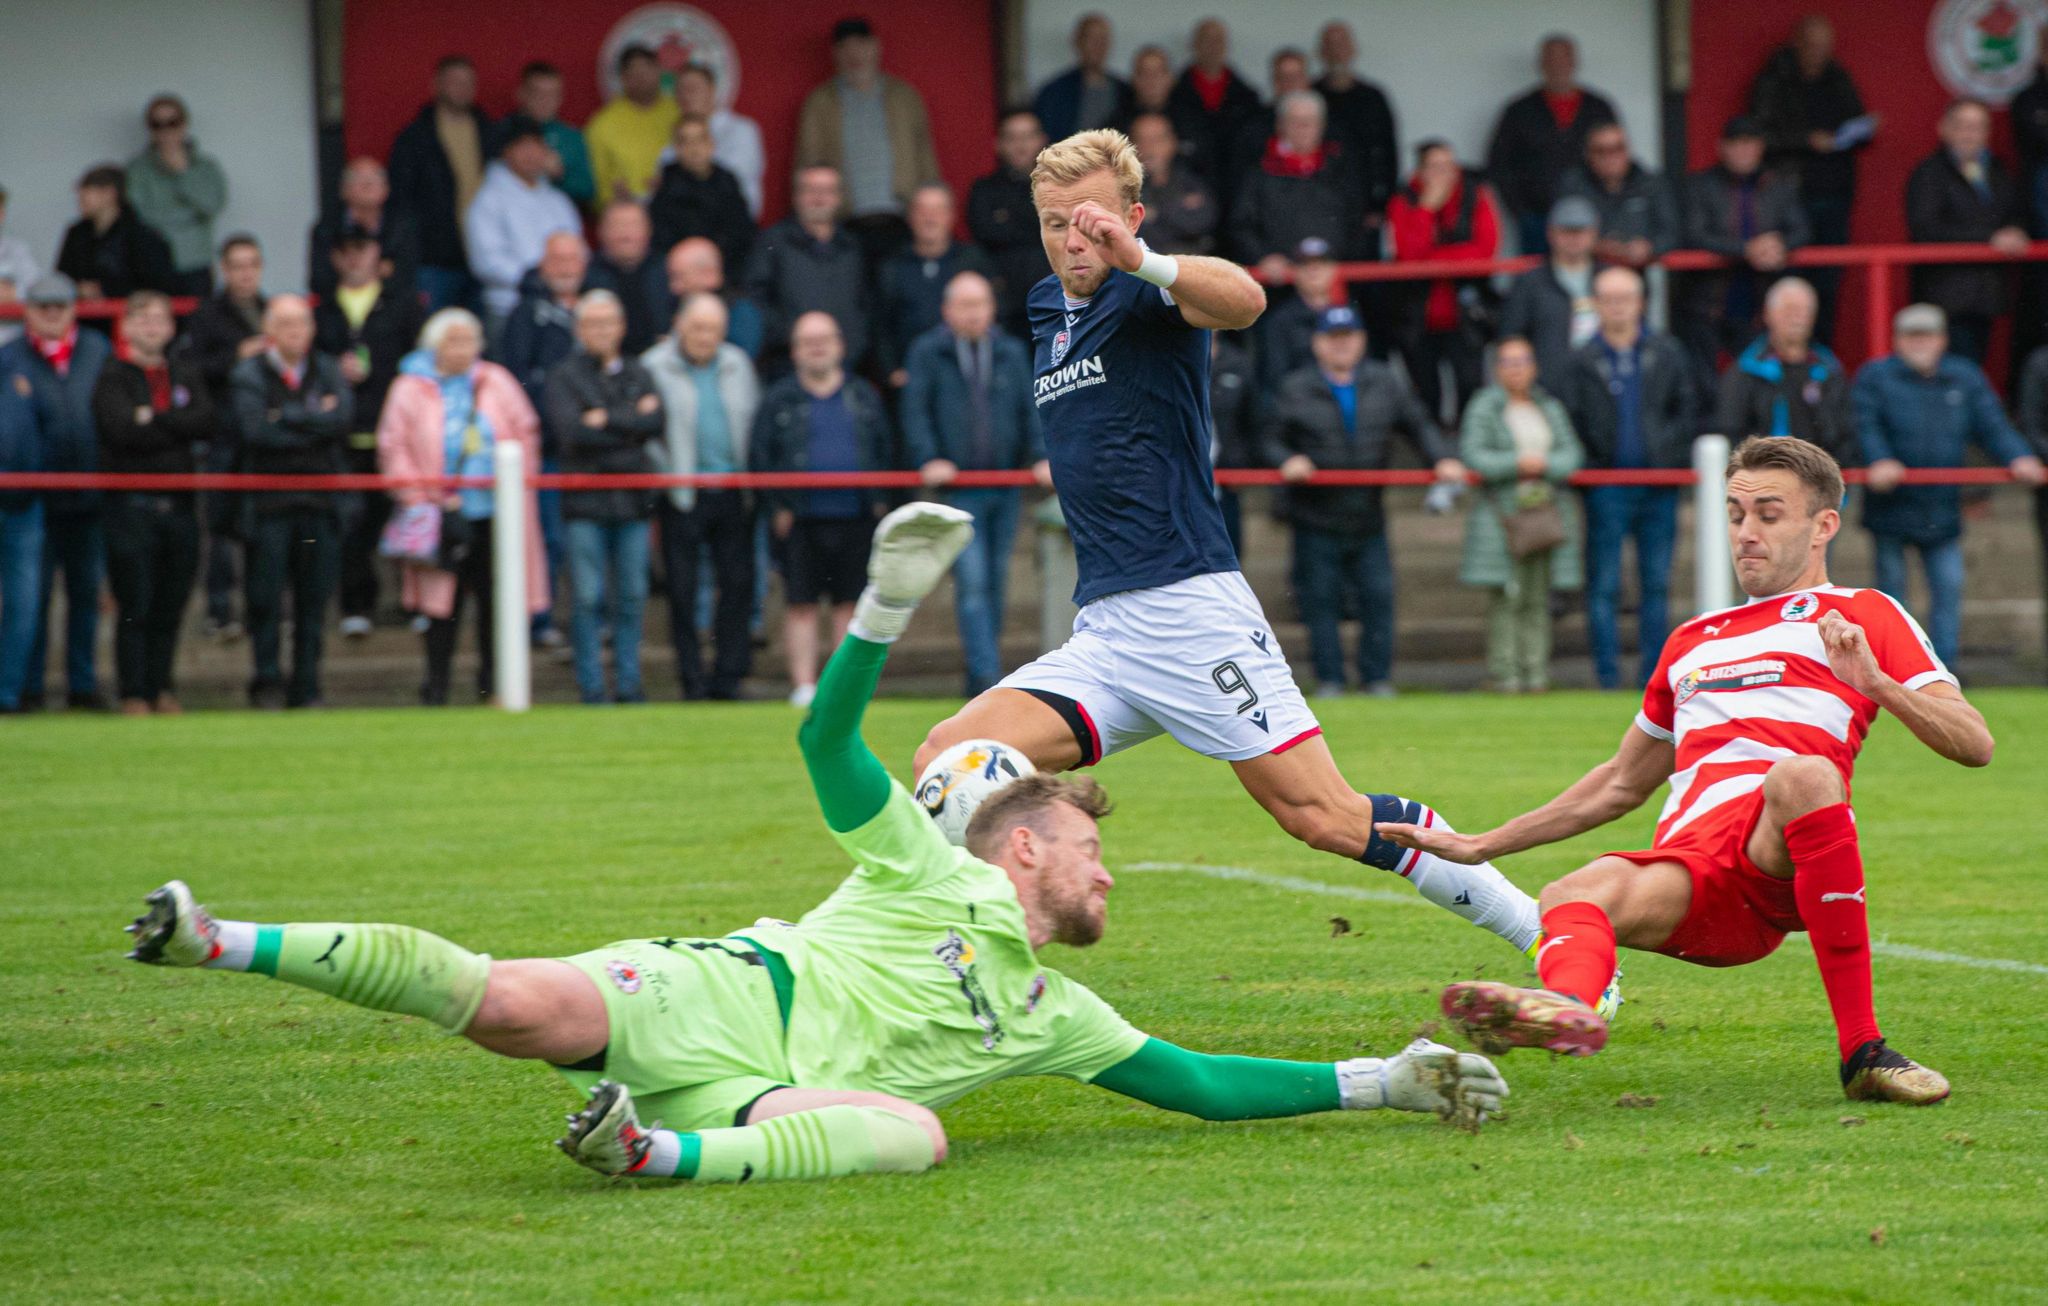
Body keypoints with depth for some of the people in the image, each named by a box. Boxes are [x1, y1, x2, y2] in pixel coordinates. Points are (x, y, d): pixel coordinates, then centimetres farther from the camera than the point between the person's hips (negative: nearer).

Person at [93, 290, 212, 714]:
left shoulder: (184, 373, 14)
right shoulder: (112, 377, 0)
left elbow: (207, 421, -2)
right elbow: (124, 431, -15)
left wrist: (155, 420, -10)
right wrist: (178, 426, -6)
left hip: (179, 504, 4)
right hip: (131, 504, -4)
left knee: (170, 606, 6)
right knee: (135, 607, -3)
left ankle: (161, 686, 17)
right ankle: (133, 692, 2)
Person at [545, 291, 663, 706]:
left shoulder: (637, 374, 14)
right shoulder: (565, 376, 3)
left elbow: (655, 422, -3)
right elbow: (570, 430, -12)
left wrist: (607, 419, -10)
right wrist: (631, 422, -8)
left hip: (632, 500, 3)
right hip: (585, 500, -3)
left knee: (632, 597, 5)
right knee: (589, 598, -4)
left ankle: (628, 683, 12)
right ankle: (591, 686, 1)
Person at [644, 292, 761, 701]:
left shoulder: (737, 364, 12)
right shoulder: (655, 367, -2)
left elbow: (755, 420, 18)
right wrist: (666, 475, -9)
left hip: (734, 495, 4)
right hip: (683, 496, -4)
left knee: (738, 583, 2)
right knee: (683, 589, -2)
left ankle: (728, 676, 8)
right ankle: (692, 679, 4)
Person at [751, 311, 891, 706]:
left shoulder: (864, 397, 13)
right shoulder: (779, 399, 6)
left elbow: (884, 450, 15)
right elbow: (759, 457, 4)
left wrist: (878, 499, 5)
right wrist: (778, 507, -4)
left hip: (854, 517, 2)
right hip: (801, 521, -2)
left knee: (850, 603, 3)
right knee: (801, 604, -3)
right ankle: (803, 685, 0)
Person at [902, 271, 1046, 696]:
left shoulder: (1011, 354, 15)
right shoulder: (927, 353, 4)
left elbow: (1030, 410, 12)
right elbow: (916, 412, -1)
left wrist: (1040, 457, -4)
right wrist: (928, 460, -15)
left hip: (1004, 483, 4)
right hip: (959, 491, -4)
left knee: (995, 582, 7)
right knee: (971, 582, -14)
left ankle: (981, 678, 15)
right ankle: (986, 675, -20)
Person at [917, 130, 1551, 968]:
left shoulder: (1148, 298, -6)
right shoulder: (1045, 310, 17)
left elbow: (1243, 300, -32)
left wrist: (1142, 261, -49)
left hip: (1190, 609, -7)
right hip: (1101, 636, 7)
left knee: (1323, 818, -10)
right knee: (944, 760, -11)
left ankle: (1542, 933, -2)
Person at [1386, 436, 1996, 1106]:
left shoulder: (1863, 614, 20)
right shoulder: (1694, 641, 36)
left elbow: (1974, 744, 9)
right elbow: (1622, 783, 45)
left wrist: (1874, 682, -7)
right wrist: (1481, 846, 42)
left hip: (1777, 851, -4)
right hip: (1688, 862, 4)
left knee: (1804, 774, -38)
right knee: (1573, 895, -28)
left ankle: (1863, 1050, -36)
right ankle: (1565, 1005, -65)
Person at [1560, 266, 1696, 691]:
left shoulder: (1666, 353, 7)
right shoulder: (1583, 362, 2)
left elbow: (1687, 410, 10)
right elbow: (1569, 421, 1)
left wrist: (1671, 452, -3)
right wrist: (1586, 467, -8)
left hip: (1658, 484, 2)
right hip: (1606, 487, -2)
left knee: (1657, 583, 6)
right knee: (1604, 586, -2)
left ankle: (1654, 669, 11)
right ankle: (1607, 670, 0)